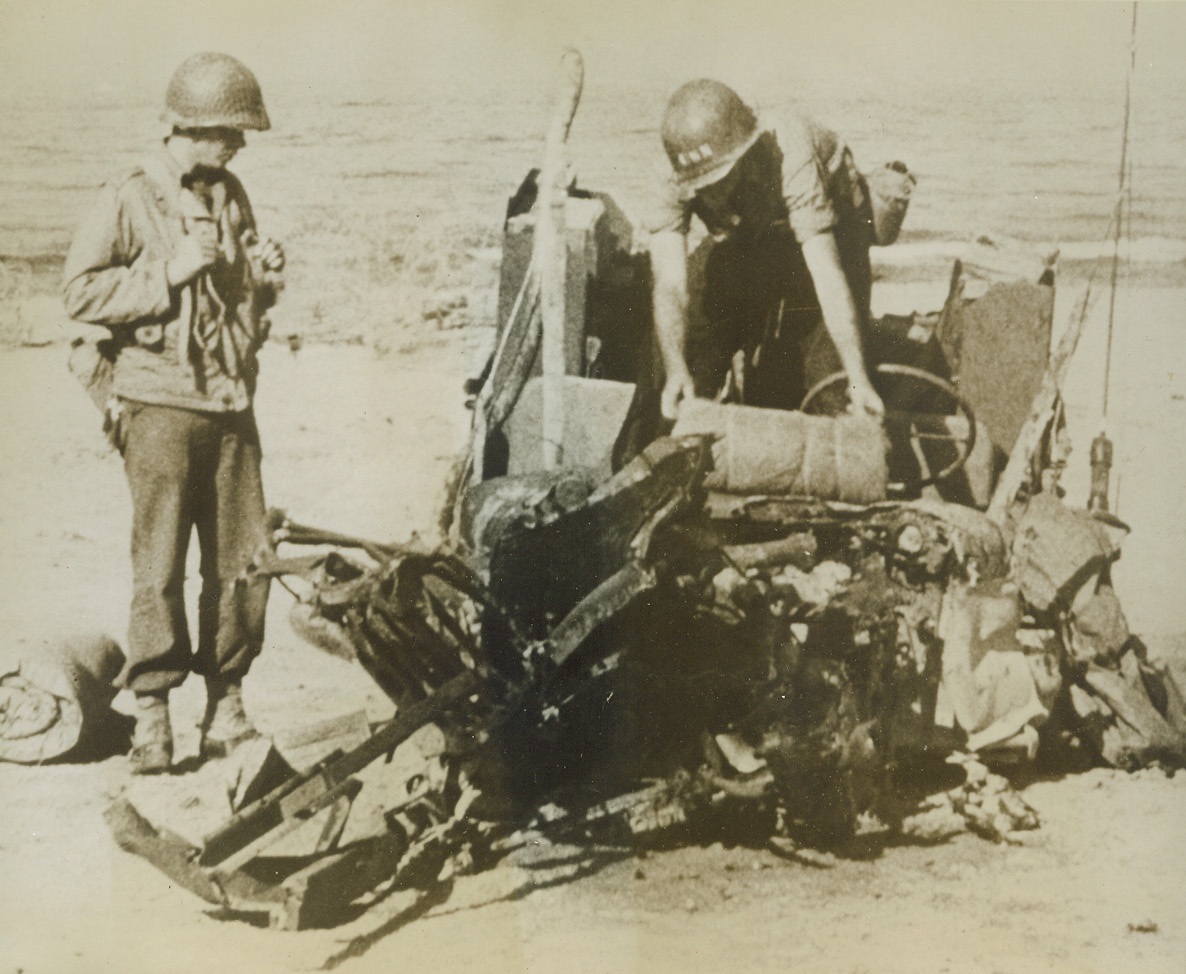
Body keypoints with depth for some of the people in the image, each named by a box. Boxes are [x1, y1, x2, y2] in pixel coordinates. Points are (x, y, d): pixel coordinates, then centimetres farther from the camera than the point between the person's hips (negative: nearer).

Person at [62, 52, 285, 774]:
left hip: (232, 406, 6)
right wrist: (171, 271, -16)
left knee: (246, 560, 4)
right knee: (160, 565, -4)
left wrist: (265, 275, 3)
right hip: (161, 407, -5)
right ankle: (152, 717, 6)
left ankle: (227, 707, 16)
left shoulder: (232, 197, 15)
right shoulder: (130, 200, -4)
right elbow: (81, 291, -10)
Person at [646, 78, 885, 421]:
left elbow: (826, 273, -49)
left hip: (832, 220, -4)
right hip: (749, 235, 4)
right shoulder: (676, 189, -32)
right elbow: (669, 285, -40)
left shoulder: (792, 163, -44)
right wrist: (675, 371, -56)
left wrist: (858, 379, -53)